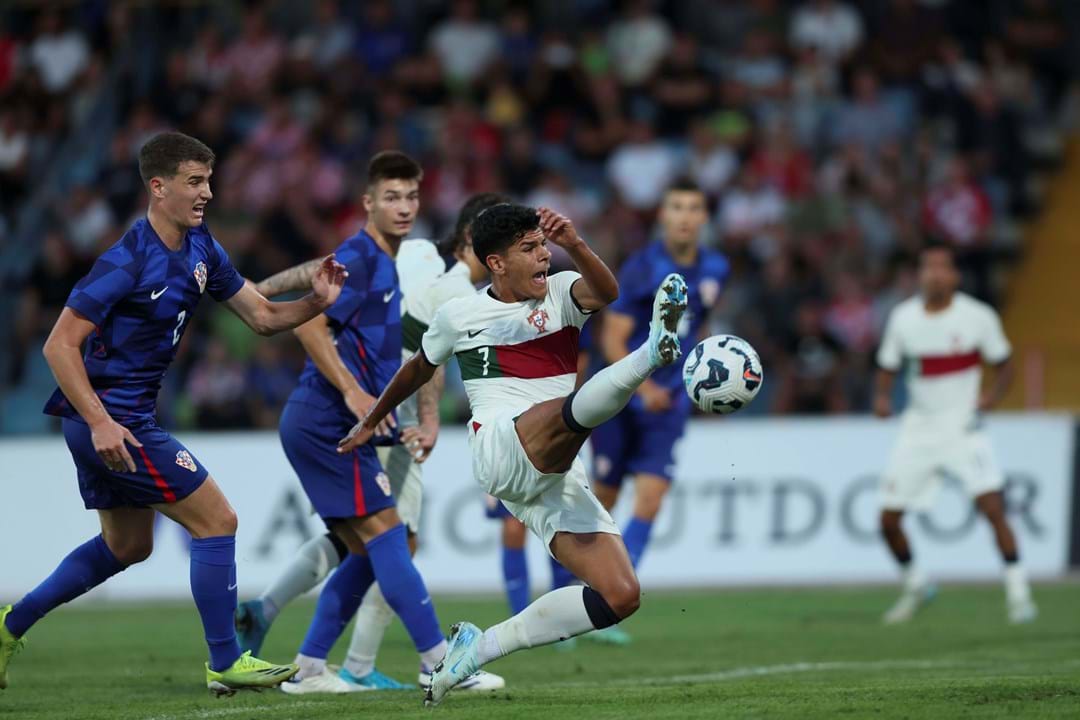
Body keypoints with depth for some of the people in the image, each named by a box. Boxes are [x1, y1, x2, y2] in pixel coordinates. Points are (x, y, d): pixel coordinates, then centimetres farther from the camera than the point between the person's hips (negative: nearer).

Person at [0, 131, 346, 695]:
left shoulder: (199, 249, 5)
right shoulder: (128, 261, -21)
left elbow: (261, 316, 10)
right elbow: (60, 345, -21)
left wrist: (315, 301, -9)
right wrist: (100, 422, -28)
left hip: (121, 420, 10)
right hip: (111, 422, -10)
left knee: (126, 546, 22)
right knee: (216, 521, -7)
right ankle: (224, 663, 1)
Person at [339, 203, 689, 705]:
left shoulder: (560, 293, 13)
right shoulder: (459, 316, 11)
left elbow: (605, 292, -12)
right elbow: (418, 369, 31)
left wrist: (573, 245, -30)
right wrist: (370, 423, 43)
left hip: (558, 477, 4)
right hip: (499, 452, -4)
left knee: (622, 596, -10)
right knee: (572, 409, -37)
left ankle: (479, 647, -2)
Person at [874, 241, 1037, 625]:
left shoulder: (978, 316, -7)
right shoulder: (903, 318, 0)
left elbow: (1003, 364, 3)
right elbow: (887, 367, 11)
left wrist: (993, 394, -17)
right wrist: (882, 398, -10)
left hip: (963, 427, -3)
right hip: (918, 431, 3)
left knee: (993, 507, -19)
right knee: (888, 520, 2)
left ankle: (1018, 593, -10)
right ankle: (915, 586, 27)